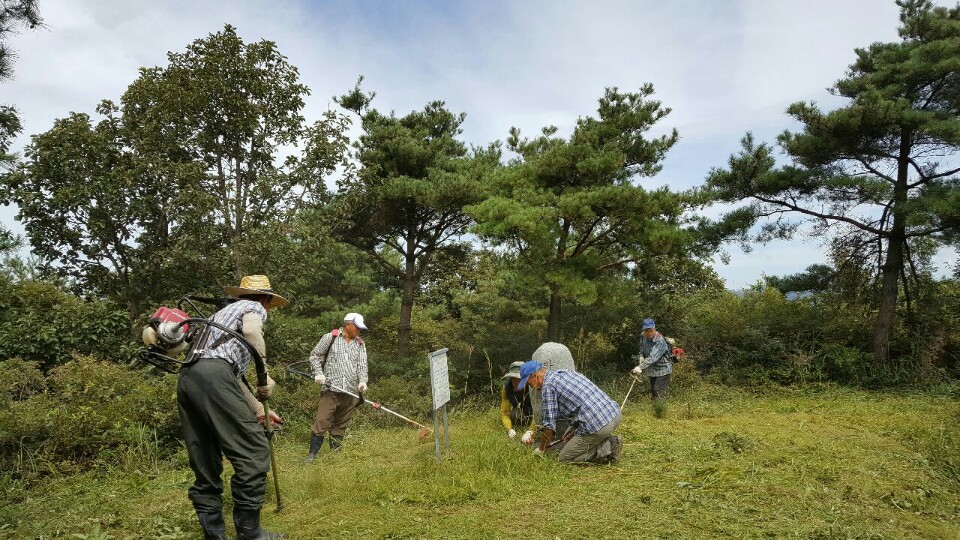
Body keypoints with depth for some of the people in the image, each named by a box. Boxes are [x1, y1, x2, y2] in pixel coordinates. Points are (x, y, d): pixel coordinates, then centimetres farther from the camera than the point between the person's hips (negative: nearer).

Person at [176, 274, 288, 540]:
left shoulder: (225, 311, 37)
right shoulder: (254, 307, 14)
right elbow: (251, 331, -14)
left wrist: (259, 408, 40)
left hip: (186, 378, 9)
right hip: (213, 376, -9)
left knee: (205, 463, 12)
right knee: (253, 451, -4)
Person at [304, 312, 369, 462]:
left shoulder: (360, 345, 13)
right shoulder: (330, 337, 3)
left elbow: (362, 365, 6)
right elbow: (315, 356, 6)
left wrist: (362, 381, -12)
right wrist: (318, 373, -7)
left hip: (350, 393, 4)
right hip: (330, 389, -3)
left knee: (340, 425, 9)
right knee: (322, 422, -7)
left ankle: (335, 452, 19)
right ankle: (312, 453, 1)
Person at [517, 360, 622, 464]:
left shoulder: (548, 385, -5)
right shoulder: (565, 372, 21)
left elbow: (549, 425, -5)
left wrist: (540, 450, 11)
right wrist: (575, 430, 29)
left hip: (597, 424, -9)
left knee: (564, 458, 8)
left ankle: (606, 449, -4)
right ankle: (610, 441, 12)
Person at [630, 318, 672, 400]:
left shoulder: (660, 341, -28)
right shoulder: (643, 337, -6)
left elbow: (652, 357, -37)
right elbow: (642, 350, 11)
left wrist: (640, 367, -43)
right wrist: (641, 357, -12)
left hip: (662, 369, -7)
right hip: (652, 370, 7)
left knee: (659, 394, -11)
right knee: (652, 393, 17)